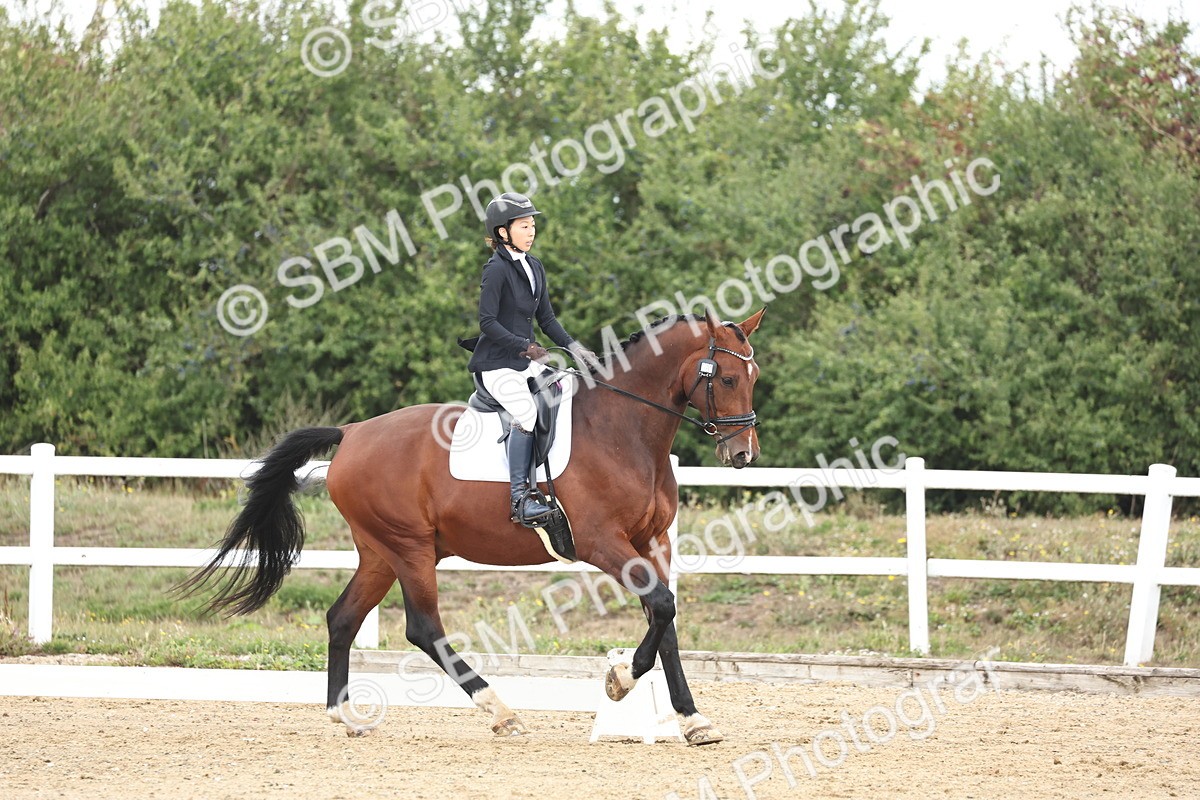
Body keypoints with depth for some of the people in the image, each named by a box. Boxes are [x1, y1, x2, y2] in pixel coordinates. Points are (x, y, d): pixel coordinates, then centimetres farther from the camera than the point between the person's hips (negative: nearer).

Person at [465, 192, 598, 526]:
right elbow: (487, 322, -17)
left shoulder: (534, 268, 13)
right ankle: (519, 498, -28)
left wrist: (572, 347, 1)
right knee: (526, 414, -28)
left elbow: (546, 318, 16)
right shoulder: (497, 269, -11)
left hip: (527, 361, 9)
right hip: (498, 364, -9)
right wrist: (525, 346, -24)